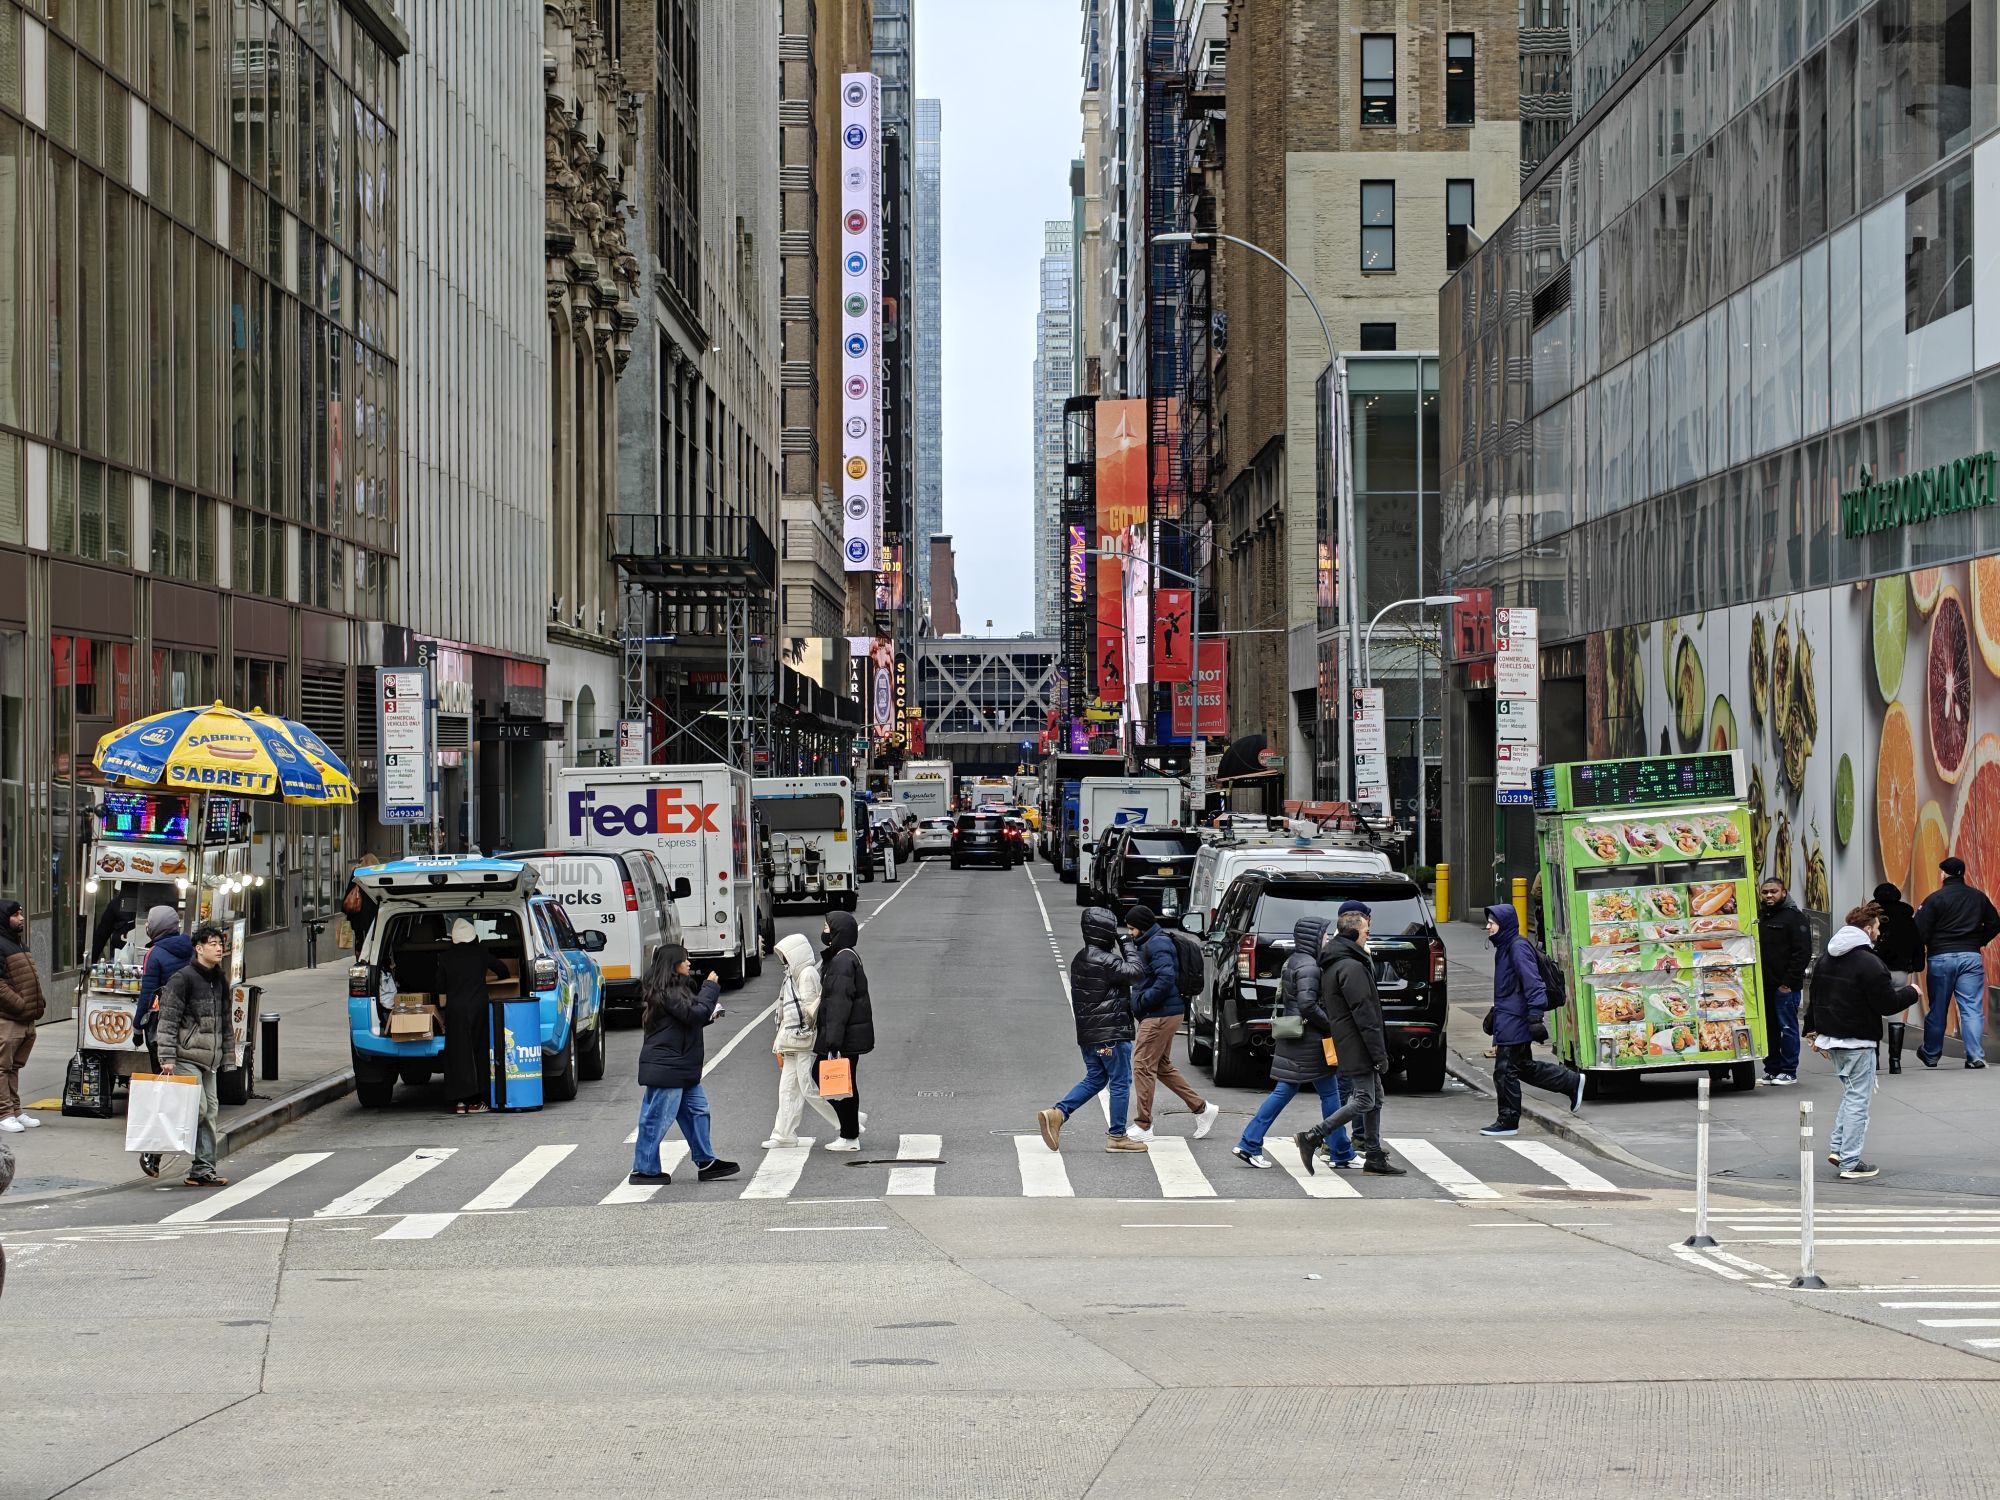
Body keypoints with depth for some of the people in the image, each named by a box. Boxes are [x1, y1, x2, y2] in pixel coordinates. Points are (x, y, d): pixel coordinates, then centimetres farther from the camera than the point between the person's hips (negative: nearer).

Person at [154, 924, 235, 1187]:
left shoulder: (220, 979, 14)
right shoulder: (183, 978, -11)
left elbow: (225, 1018, 24)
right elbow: (168, 1020, -13)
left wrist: (229, 1050, 22)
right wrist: (167, 1057, -17)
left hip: (208, 1059, 8)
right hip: (186, 1056, -8)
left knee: (210, 1112, 6)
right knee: (197, 1108, -15)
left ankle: (203, 1169, 9)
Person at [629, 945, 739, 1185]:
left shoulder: (677, 988, 16)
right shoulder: (667, 992, -17)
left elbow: (689, 1021, 23)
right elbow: (694, 1013, -23)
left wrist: (710, 1014, 6)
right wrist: (711, 987, -12)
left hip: (683, 1069, 11)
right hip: (666, 1068, -11)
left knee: (697, 1111, 11)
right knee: (657, 1119, -4)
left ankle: (706, 1162, 16)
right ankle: (644, 1170, 2)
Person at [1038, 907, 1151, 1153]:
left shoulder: (1080, 959, 12)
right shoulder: (1104, 961, -18)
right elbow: (1137, 973, -21)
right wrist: (1127, 946, -11)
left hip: (1087, 1032, 9)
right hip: (1111, 1033, -9)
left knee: (1095, 1078, 17)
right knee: (1120, 1083, 2)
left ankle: (1056, 1113, 2)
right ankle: (1117, 1136, 5)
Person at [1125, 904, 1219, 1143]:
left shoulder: (1157, 945, -16)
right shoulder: (1148, 944, 17)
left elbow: (1166, 978, -27)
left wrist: (1142, 1001, -21)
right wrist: (1138, 1003, 11)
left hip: (1160, 1015, -11)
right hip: (1158, 1014, 11)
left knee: (1142, 1065, -7)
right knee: (1162, 1066, 17)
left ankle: (1143, 1126, -3)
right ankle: (1202, 1109, 21)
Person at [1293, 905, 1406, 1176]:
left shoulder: (1331, 965, 15)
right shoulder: (1352, 967, -17)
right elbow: (1364, 1014, -20)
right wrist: (1379, 1054, -18)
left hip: (1346, 1043, 10)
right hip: (1358, 1045, -10)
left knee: (1374, 1097, 13)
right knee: (1364, 1100, -9)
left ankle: (1374, 1156, 14)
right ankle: (1312, 1138, -11)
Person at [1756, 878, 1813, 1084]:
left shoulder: (1794, 917, -7)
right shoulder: (1760, 917, 16)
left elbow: (1803, 953, -13)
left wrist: (1788, 982, -17)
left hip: (1785, 986, -7)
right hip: (1764, 985, 7)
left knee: (1787, 1027, -2)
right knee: (1768, 1029, 10)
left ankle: (1789, 1071, 2)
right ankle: (1772, 1069, 16)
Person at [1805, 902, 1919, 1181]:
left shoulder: (1826, 959, 10)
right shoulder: (1869, 963, -18)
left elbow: (1814, 998, 17)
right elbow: (1887, 1005, -16)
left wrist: (1813, 1031, 26)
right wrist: (1910, 993, 2)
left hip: (1831, 1036, 9)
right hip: (1857, 1042, -9)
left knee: (1852, 1093, 22)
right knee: (1858, 1099, -3)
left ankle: (1837, 1147, 17)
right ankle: (1851, 1163, -3)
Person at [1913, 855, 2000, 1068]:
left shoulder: (1935, 899, -7)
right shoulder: (1979, 897, 7)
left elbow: (1920, 931, -12)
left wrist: (1929, 945, 6)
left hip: (1941, 958, -2)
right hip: (1971, 958, 2)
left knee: (1936, 1009, 10)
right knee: (1972, 1009, -1)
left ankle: (1930, 1054, 23)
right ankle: (1976, 1055, -13)